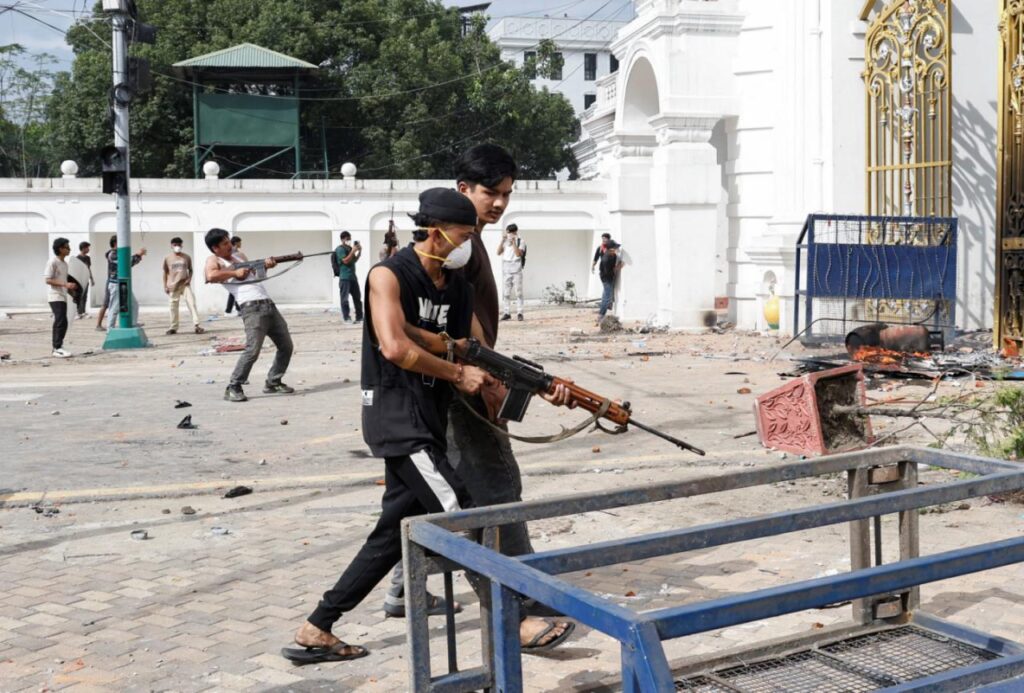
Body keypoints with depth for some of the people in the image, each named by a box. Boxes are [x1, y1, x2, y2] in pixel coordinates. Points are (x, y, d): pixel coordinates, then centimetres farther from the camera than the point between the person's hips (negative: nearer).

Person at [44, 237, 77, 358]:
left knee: (60, 322, 12)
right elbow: (48, 280, -15)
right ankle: (58, 348, -16)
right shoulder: (52, 262, -11)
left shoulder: (64, 263, 15)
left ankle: (57, 347, 19)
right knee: (61, 321, -16)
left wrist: (70, 287, 9)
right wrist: (65, 284, -23)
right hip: (55, 296, -9)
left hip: (63, 296, 9)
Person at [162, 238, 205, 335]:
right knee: (173, 306, 6)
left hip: (185, 284, 0)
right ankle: (173, 327, 16)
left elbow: (190, 270, 13)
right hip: (173, 286, 0)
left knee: (192, 303, -12)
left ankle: (196, 325, -16)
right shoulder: (168, 259, 3)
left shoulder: (186, 257, 4)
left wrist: (189, 279, -5)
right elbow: (165, 273, 8)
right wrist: (165, 286, 3)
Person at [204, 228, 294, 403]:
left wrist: (265, 265, 6)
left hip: (269, 304, 8)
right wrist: (235, 273, -11)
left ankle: (273, 383, 22)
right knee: (253, 350, -18)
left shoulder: (237, 256, 24)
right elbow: (210, 276, -20)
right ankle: (233, 388, -7)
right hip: (252, 308, -8)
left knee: (286, 346, 11)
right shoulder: (214, 260, 2)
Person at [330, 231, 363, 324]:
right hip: (344, 277, -8)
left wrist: (359, 251, 7)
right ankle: (346, 318, -1)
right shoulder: (340, 249, -7)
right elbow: (345, 261, -17)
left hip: (353, 276, 8)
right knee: (345, 298, -4)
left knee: (357, 297, 10)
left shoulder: (349, 248, 16)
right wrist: (353, 251, -18)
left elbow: (354, 260, 21)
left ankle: (359, 317, 16)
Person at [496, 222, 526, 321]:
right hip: (506, 270, 4)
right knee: (507, 293, 5)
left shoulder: (520, 242, 1)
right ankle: (507, 313, 8)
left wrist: (513, 243, -15)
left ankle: (519, 313, -6)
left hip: (516, 269, -4)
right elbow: (498, 253, 4)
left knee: (518, 292, -7)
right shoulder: (505, 242, 13)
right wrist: (502, 241, -5)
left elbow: (518, 254, -11)